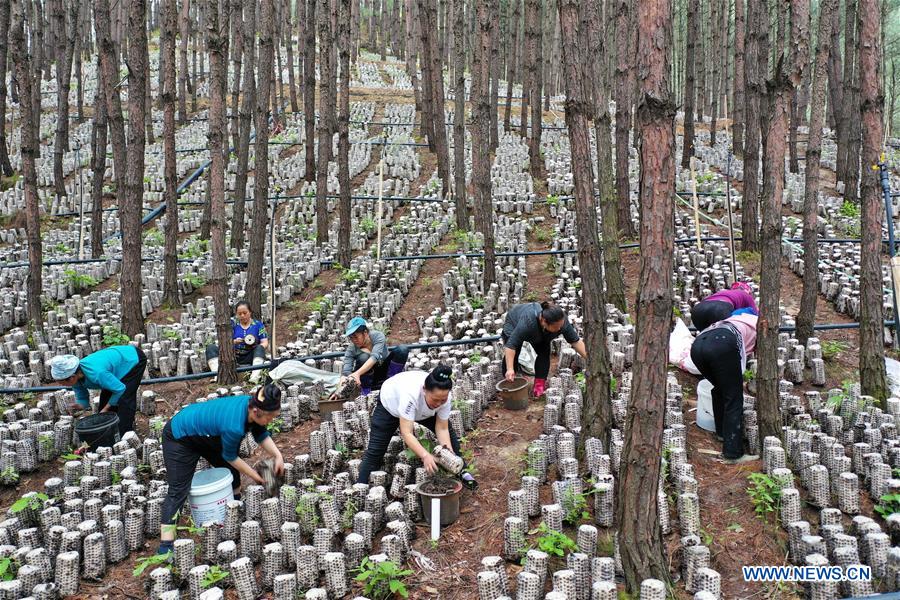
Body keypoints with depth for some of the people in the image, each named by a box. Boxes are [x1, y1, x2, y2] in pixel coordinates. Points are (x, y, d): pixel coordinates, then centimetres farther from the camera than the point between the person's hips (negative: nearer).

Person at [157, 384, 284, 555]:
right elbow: (230, 456, -20)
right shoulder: (234, 426, -40)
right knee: (178, 491, -13)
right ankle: (165, 545, -14)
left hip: (205, 434, 9)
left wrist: (278, 455, -16)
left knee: (232, 471, 12)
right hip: (179, 437, -9)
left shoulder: (252, 405, -19)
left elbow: (262, 435, -1)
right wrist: (254, 475, -8)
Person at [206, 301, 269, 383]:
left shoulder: (258, 324, 7)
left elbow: (265, 343, -1)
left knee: (260, 348, -31)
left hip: (250, 358, -2)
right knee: (211, 348, -14)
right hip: (233, 357, 2)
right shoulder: (233, 323, 9)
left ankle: (255, 376, -50)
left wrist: (254, 346, -22)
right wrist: (234, 342, -21)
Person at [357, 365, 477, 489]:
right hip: (390, 403, -4)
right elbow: (407, 433, -48)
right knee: (375, 450, -8)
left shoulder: (444, 397, -33)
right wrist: (425, 455, -58)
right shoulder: (410, 394, -48)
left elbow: (442, 429, -24)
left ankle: (461, 471, 16)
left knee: (449, 435, -2)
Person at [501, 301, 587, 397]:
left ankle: (540, 384, -6)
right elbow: (511, 344, -41)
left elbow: (575, 341, -22)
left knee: (544, 352, -11)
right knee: (513, 354, -16)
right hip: (514, 324, -4)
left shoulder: (561, 321, -31)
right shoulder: (527, 321, -44)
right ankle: (509, 380, -2)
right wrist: (510, 369, -45)